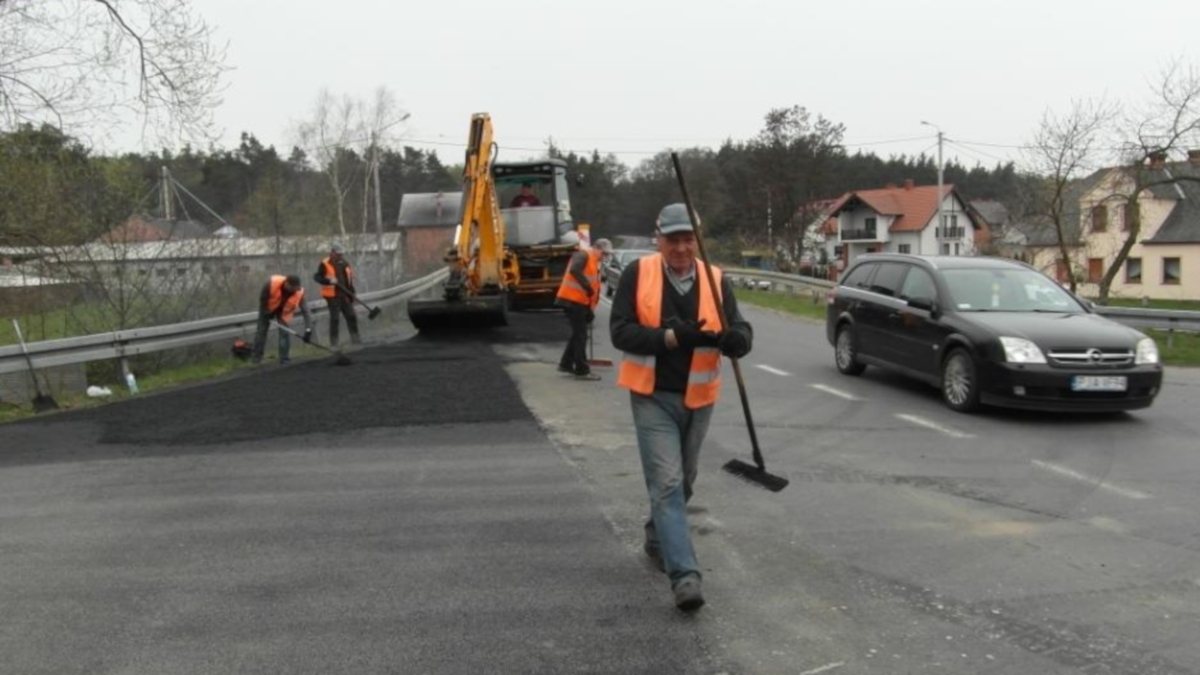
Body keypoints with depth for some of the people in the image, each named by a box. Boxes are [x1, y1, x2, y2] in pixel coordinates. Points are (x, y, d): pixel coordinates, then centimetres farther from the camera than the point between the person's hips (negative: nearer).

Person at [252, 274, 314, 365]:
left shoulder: (299, 292, -36)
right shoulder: (272, 283, -41)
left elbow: (306, 311, -32)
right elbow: (262, 298, -22)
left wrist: (308, 330, -40)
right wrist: (266, 312, -12)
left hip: (284, 312, 0)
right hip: (267, 309, 0)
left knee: (285, 334, -9)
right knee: (261, 332, 8)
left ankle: (285, 360, 3)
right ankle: (256, 358, 23)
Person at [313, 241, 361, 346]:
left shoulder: (345, 263, 12)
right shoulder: (325, 264, -7)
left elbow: (350, 280, 17)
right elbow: (316, 277, -8)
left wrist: (352, 294, 14)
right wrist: (329, 280, -24)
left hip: (345, 295, 6)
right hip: (332, 296, -5)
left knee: (351, 316, 5)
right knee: (334, 318, -3)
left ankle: (355, 337, 15)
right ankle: (333, 340, 7)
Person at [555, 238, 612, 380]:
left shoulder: (595, 264, 21)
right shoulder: (583, 255, -8)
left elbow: (595, 288, 20)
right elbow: (574, 270, -28)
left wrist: (591, 309, 14)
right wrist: (587, 287, -26)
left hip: (580, 302, 10)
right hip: (571, 299, -10)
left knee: (578, 333, 16)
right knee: (580, 334, -6)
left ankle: (566, 364, 27)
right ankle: (582, 370, -1)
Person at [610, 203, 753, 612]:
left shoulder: (716, 280, -3)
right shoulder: (637, 274, -8)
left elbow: (741, 334, -8)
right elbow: (621, 332, -13)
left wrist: (734, 339, -33)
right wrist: (671, 337, -25)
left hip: (698, 398, 4)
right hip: (652, 397, -3)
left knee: (682, 482, 20)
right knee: (667, 482, -12)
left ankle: (658, 539, 44)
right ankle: (684, 574, -13)